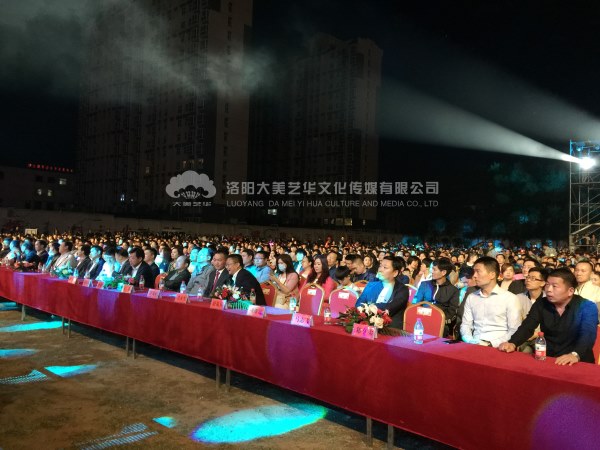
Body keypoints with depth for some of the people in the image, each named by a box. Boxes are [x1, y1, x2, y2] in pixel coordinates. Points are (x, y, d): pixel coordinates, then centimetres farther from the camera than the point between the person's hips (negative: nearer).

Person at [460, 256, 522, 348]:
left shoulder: (510, 298, 1)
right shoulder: (471, 297, 13)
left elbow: (514, 330, -2)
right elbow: (466, 325, 12)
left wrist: (492, 344, -13)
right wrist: (471, 341, -7)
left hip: (497, 347, -3)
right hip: (474, 346, 3)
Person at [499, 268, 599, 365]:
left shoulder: (587, 307, -6)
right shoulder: (541, 304, 4)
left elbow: (587, 335, -21)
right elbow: (527, 327, -4)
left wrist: (575, 355, -41)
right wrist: (512, 343, -24)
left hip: (577, 362, -2)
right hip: (546, 358, 2)